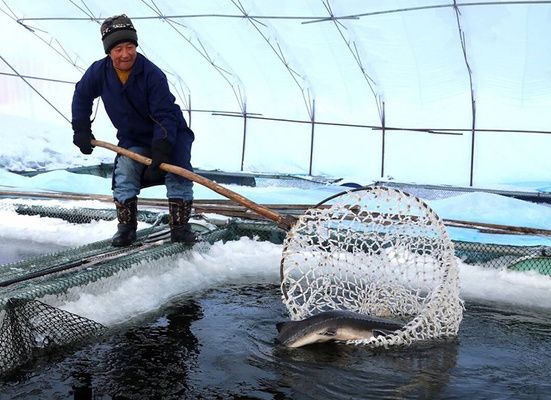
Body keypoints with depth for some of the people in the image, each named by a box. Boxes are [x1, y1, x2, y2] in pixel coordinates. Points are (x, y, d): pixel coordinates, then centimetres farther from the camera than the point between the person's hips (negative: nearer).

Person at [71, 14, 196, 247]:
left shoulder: (152, 74, -27)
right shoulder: (99, 72, -14)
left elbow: (165, 116, -28)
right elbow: (82, 96, 6)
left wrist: (160, 151, -36)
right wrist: (81, 130, 1)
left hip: (170, 135, -3)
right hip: (132, 138, 3)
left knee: (178, 173, -16)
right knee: (124, 173, -15)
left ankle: (179, 226, -4)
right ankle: (126, 227, 0)